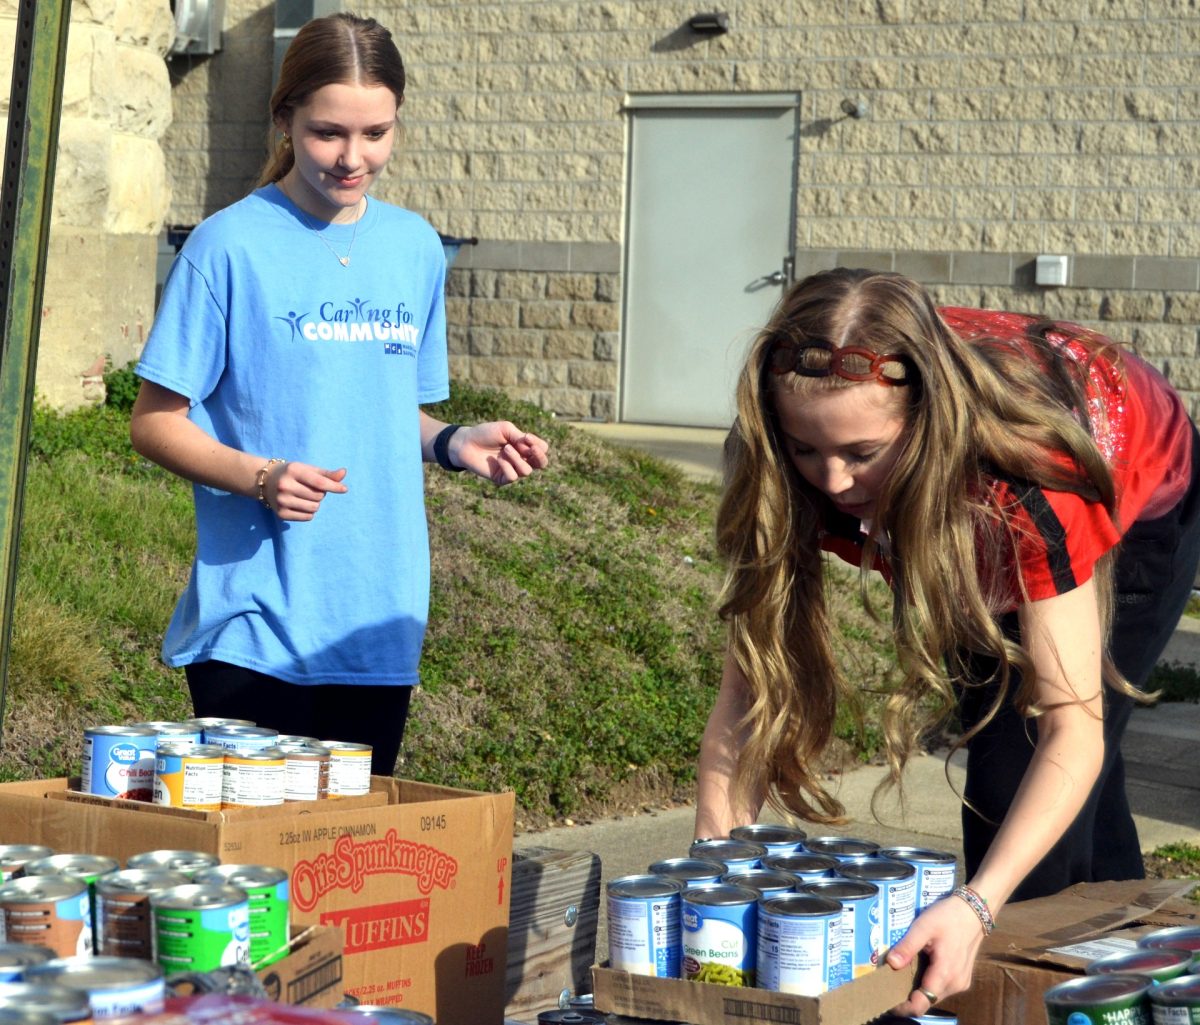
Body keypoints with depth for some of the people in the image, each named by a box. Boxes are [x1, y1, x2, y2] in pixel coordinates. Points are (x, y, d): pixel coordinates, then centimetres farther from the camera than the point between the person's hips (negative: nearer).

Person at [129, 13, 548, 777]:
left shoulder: (417, 249, 9)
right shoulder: (231, 246, -7)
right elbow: (155, 422, -5)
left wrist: (456, 443, -2)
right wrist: (260, 478, -21)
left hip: (378, 624, 5)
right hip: (254, 626, -5)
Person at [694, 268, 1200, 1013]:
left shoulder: (1030, 473, -47)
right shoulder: (794, 465, -36)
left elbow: (1071, 726, -47)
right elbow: (751, 675, -33)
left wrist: (978, 906, -61)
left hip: (1136, 506, -4)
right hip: (980, 540, 5)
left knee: (1032, 772, -17)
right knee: (1002, 754, 10)